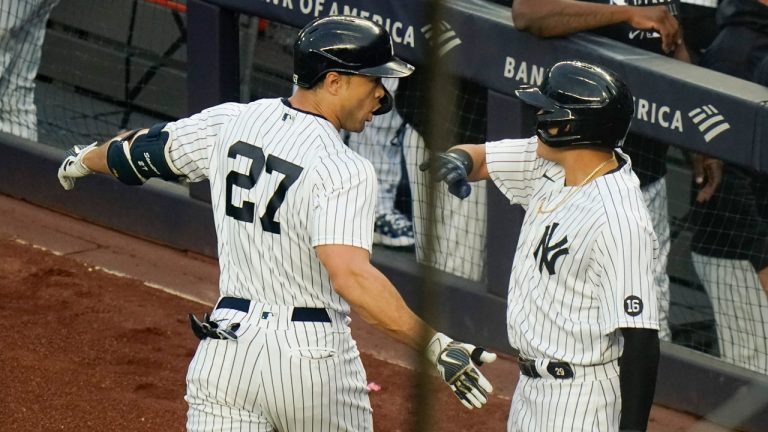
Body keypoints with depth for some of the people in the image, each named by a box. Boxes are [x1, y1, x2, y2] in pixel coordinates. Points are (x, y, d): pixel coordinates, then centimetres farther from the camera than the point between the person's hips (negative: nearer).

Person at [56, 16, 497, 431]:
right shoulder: (344, 171, -18)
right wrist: (436, 345, -35)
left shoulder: (233, 122, 2)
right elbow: (351, 277, -32)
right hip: (313, 356, -5)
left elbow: (145, 149, 19)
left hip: (227, 349, 5)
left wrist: (83, 160, 40)